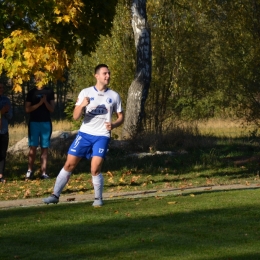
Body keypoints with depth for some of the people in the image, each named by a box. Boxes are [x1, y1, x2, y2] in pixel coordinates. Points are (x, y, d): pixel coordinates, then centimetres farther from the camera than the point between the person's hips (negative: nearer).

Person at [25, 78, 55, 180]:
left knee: (44, 148, 0)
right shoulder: (31, 92, 4)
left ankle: (43, 172, 0)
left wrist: (45, 101, -14)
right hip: (34, 123, -1)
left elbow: (52, 109, 4)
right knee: (33, 147, -4)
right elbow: (27, 109, -2)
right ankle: (30, 170, 4)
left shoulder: (49, 92, 7)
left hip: (46, 123, 1)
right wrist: (39, 103, -14)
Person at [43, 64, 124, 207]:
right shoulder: (85, 93, 1)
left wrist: (113, 125, -9)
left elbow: (121, 116, 12)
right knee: (69, 164, -1)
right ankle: (55, 195, 8)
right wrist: (82, 105, -24)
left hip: (102, 136, -1)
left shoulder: (114, 96, 4)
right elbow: (75, 116, -4)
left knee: (95, 169, -12)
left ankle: (98, 198, 8)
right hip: (84, 134, 1)